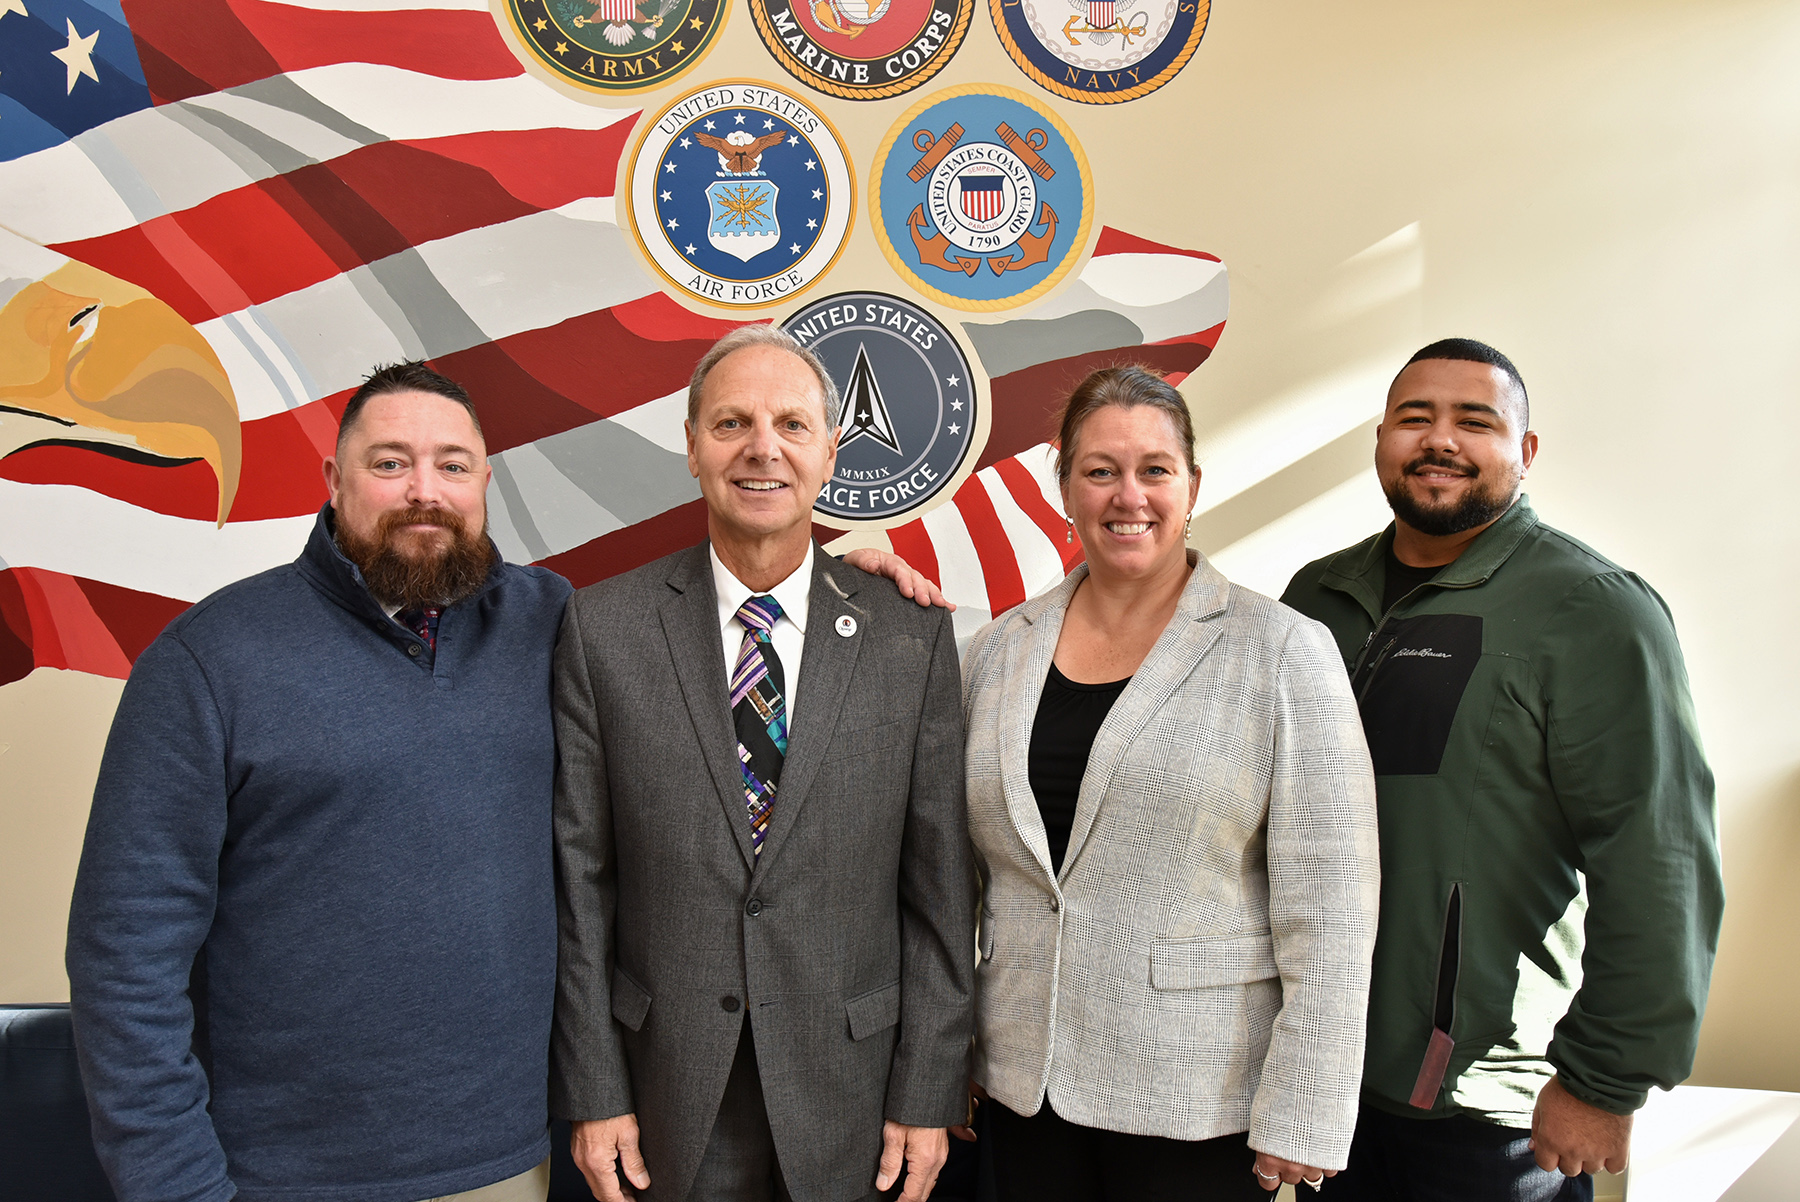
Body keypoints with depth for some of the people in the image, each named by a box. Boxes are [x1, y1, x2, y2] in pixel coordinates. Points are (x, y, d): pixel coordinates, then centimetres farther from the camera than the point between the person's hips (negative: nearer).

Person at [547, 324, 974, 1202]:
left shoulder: (913, 637, -5)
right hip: (671, 1097, 0)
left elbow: (938, 890, -3)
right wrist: (591, 1093, -3)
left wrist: (928, 1096, -2)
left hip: (848, 1092, 1)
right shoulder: (602, 628, -5)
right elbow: (579, 881, -3)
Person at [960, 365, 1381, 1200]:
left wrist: (1300, 1121, -11)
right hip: (1024, 1085, 3)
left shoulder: (1284, 653, -7)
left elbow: (1325, 909, -10)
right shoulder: (999, 651, 3)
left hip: (1201, 1103, -3)